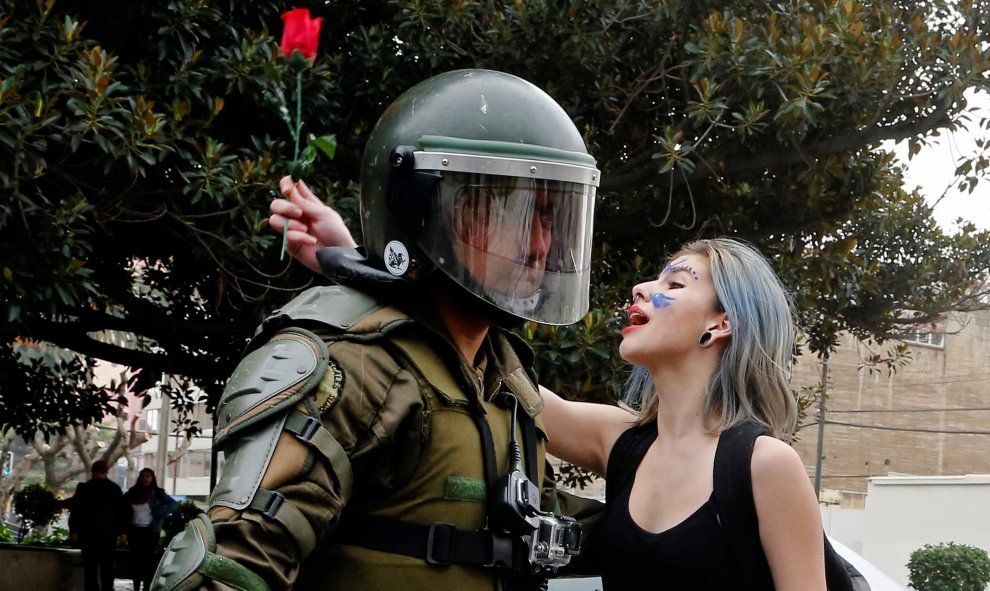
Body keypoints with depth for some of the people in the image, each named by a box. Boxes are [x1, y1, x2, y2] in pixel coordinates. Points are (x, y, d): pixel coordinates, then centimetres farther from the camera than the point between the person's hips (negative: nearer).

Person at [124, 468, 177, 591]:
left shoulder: (157, 493, -2)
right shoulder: (132, 492, 7)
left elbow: (172, 504, -6)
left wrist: (157, 513, -15)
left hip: (150, 531, -3)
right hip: (134, 530, 3)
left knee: (148, 560, -5)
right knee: (135, 560, 5)